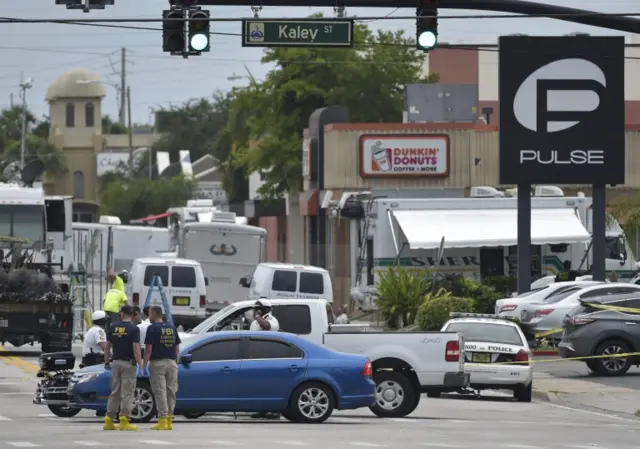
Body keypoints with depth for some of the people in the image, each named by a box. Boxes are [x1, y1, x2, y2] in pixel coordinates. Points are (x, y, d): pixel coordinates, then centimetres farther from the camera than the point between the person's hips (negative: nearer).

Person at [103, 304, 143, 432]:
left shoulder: (113, 327, 5)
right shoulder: (134, 329, -9)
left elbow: (107, 347, 8)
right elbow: (136, 348, -16)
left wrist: (107, 362, 19)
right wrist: (140, 366, -15)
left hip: (116, 363, 5)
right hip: (128, 364, -5)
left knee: (114, 392, 10)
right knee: (127, 393, -3)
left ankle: (109, 420, 8)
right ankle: (124, 420, -7)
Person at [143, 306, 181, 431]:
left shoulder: (153, 328, -7)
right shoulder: (172, 327, 11)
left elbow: (148, 349, -11)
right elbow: (177, 348, 11)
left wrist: (144, 364, -6)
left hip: (157, 363, -5)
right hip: (171, 362, 5)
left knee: (160, 392, -6)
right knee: (171, 392, 8)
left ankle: (162, 419, -11)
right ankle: (169, 419, 10)